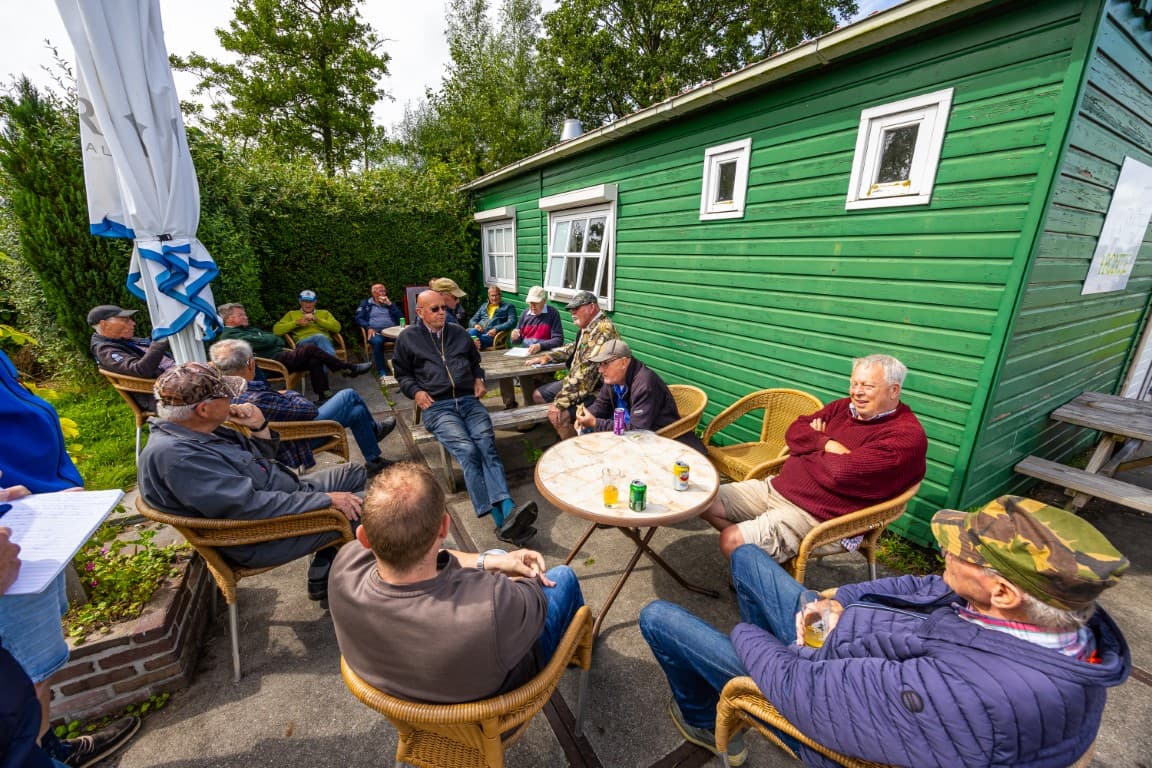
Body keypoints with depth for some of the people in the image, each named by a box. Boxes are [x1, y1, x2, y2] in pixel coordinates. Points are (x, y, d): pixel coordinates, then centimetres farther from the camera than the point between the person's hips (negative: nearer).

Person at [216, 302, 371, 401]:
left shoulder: (246, 329, 27)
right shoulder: (230, 335, -5)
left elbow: (276, 340, 22)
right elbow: (264, 341, -17)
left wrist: (276, 342, 0)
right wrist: (273, 339, 4)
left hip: (279, 355, 10)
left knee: (314, 361, -11)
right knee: (310, 349, -19)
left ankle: (324, 397, -13)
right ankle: (349, 368, -12)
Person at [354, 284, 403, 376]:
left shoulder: (390, 302, 24)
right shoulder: (366, 303, 20)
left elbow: (400, 318, 10)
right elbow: (358, 318, 8)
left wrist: (390, 304, 0)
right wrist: (368, 328, -9)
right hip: (375, 332, -1)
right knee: (377, 341, -38)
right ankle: (382, 371, -29)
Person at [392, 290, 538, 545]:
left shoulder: (459, 332, 22)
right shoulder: (408, 338, 15)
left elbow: (475, 361, 35)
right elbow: (402, 373, 21)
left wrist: (479, 379, 14)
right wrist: (415, 391, 1)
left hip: (469, 401, 3)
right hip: (437, 407, -3)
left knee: (486, 445, -27)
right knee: (467, 450, -30)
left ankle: (508, 513, -42)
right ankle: (502, 520, -38)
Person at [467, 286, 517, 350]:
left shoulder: (508, 307, 16)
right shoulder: (484, 306, 31)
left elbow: (512, 322, -1)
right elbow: (472, 320, 27)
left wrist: (496, 329, -16)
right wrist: (475, 325, 0)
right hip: (479, 331, 3)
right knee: (472, 331, -35)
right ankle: (475, 342, -63)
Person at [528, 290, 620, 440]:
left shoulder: (603, 331, -24)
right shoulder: (588, 327, 7)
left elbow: (586, 372, -30)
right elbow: (574, 348, 27)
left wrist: (561, 402, -29)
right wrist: (547, 357, 14)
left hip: (596, 390, -10)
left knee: (558, 416, -29)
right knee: (538, 395, 13)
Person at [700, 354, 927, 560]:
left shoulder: (906, 435, -13)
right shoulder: (844, 406, 11)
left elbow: (843, 472, -26)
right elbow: (794, 431, 8)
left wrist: (812, 446, -5)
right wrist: (825, 443, -13)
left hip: (813, 514, -8)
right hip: (776, 486, 8)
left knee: (731, 541, -21)